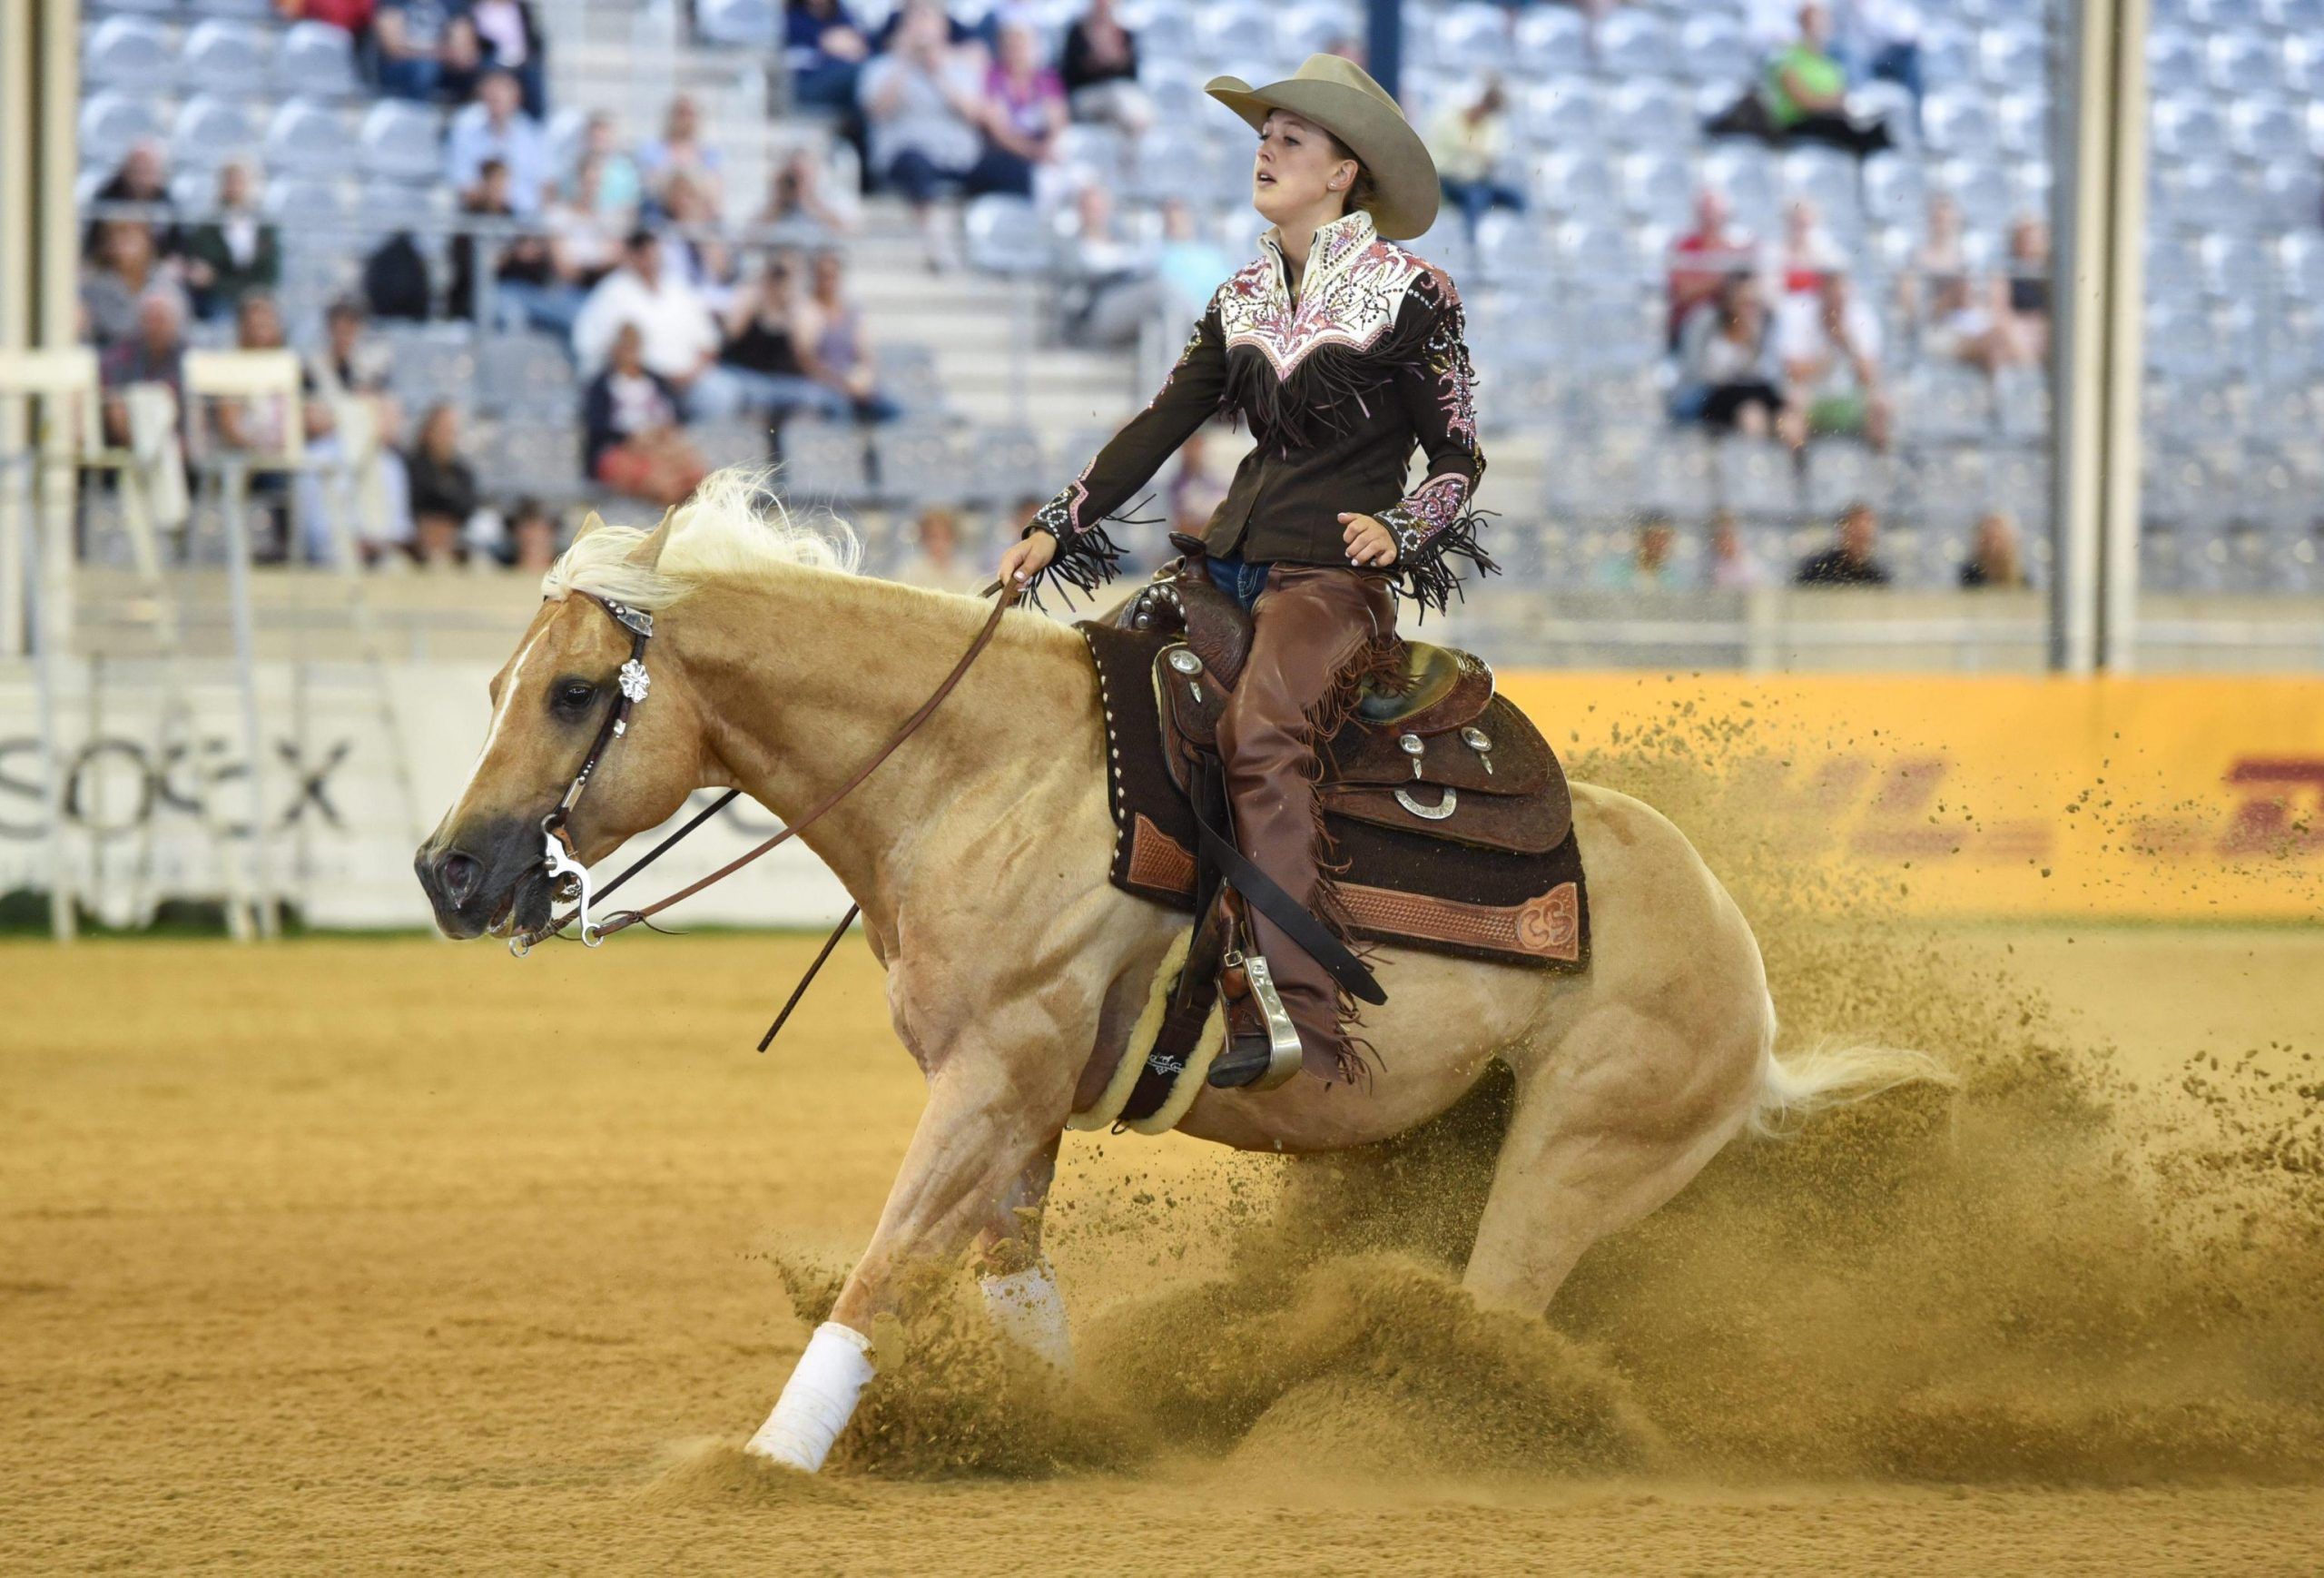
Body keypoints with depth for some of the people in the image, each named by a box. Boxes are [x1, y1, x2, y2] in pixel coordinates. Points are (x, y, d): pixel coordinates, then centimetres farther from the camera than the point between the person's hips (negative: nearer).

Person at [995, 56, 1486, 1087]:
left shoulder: (1409, 295, -1)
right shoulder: (1245, 298, 16)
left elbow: (1459, 457, 1)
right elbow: (1161, 424, 14)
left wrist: (1400, 529, -17)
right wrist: (1057, 527, 6)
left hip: (1335, 579, -7)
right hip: (1229, 565, 7)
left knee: (1258, 733, -34)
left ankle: (1305, 1027, -39)